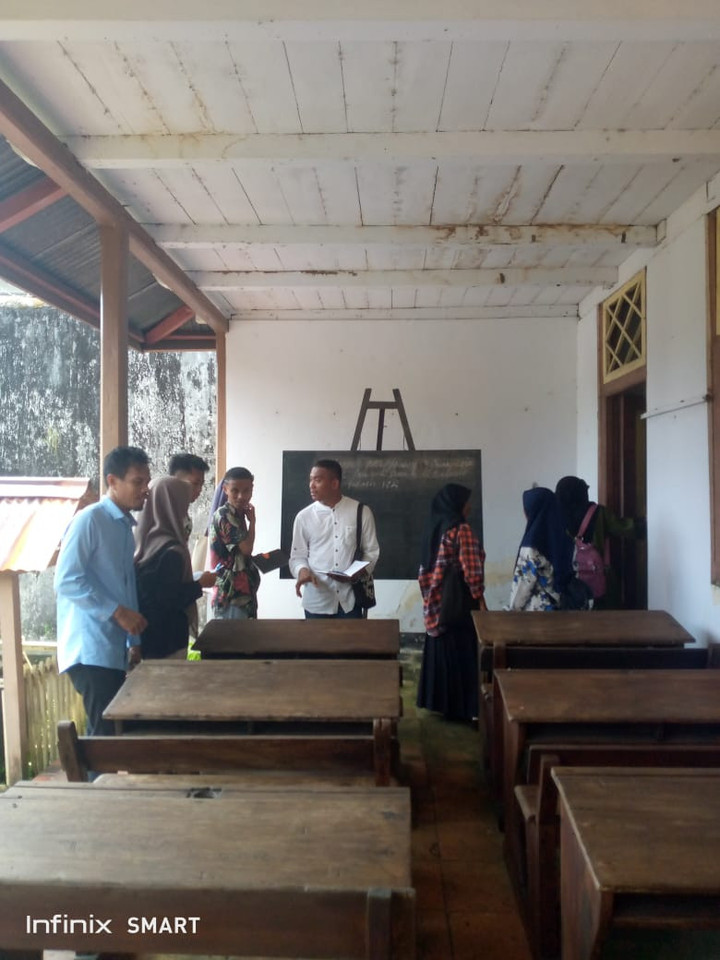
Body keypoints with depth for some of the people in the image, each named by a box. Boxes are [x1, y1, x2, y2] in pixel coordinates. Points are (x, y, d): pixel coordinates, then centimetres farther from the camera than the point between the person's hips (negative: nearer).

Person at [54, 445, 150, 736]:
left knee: (113, 732, 11)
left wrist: (134, 642, 17)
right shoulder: (89, 520, -11)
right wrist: (117, 612, -20)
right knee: (107, 734, -8)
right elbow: (66, 580, -18)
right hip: (90, 651, -8)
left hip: (115, 651, 8)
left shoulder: (126, 527, 15)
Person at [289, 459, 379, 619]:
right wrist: (302, 570, -15)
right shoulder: (304, 517, 2)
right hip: (317, 600, 1)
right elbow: (297, 556, 6)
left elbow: (371, 551, 6)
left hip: (349, 599, 0)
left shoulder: (361, 512, 0)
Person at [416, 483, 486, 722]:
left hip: (436, 604, 8)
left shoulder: (434, 528, 9)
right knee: (462, 654, 0)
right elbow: (471, 570, -18)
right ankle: (465, 708, 6)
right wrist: (481, 602, -11)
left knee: (440, 652, 13)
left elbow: (425, 570, 13)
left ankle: (440, 702, 21)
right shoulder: (461, 529, -15)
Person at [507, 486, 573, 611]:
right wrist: (557, 601, 17)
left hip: (536, 608, -7)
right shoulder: (561, 535, 3)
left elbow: (525, 582, -15)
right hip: (557, 607, 7)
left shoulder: (532, 543, -18)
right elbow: (567, 574, 9)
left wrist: (513, 608, -3)